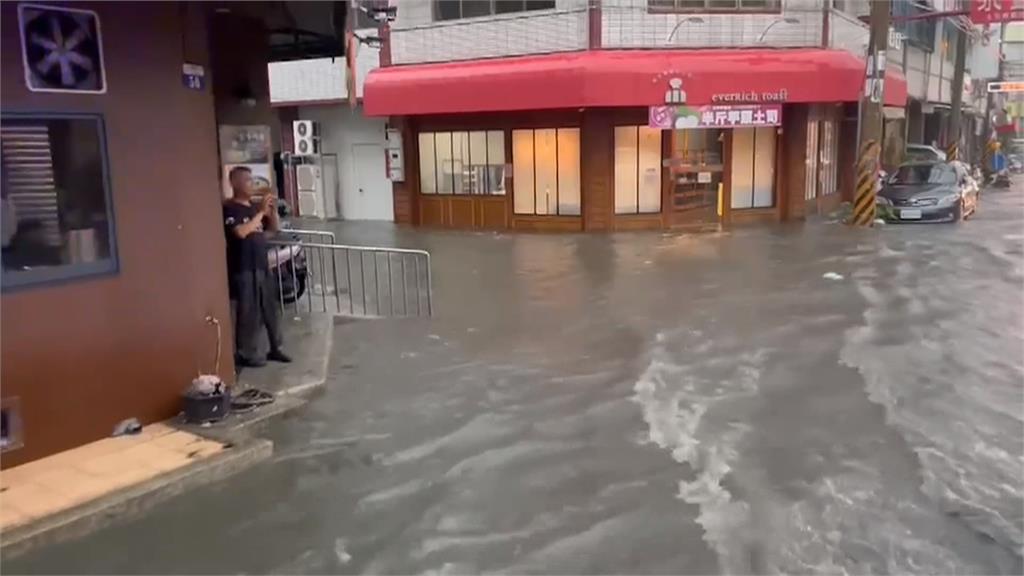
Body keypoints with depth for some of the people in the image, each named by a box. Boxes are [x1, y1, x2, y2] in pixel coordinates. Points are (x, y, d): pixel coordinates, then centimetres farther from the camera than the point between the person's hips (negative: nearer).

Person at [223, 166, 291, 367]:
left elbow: (274, 228, 16)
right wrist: (261, 211, -21)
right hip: (243, 270, -7)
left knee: (272, 309, 13)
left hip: (262, 266, 8)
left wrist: (272, 209, -2)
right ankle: (246, 354, 12)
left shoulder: (255, 206, 11)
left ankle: (275, 348, 25)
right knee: (248, 313, -1)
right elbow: (241, 232, -26)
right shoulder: (230, 209, -11)